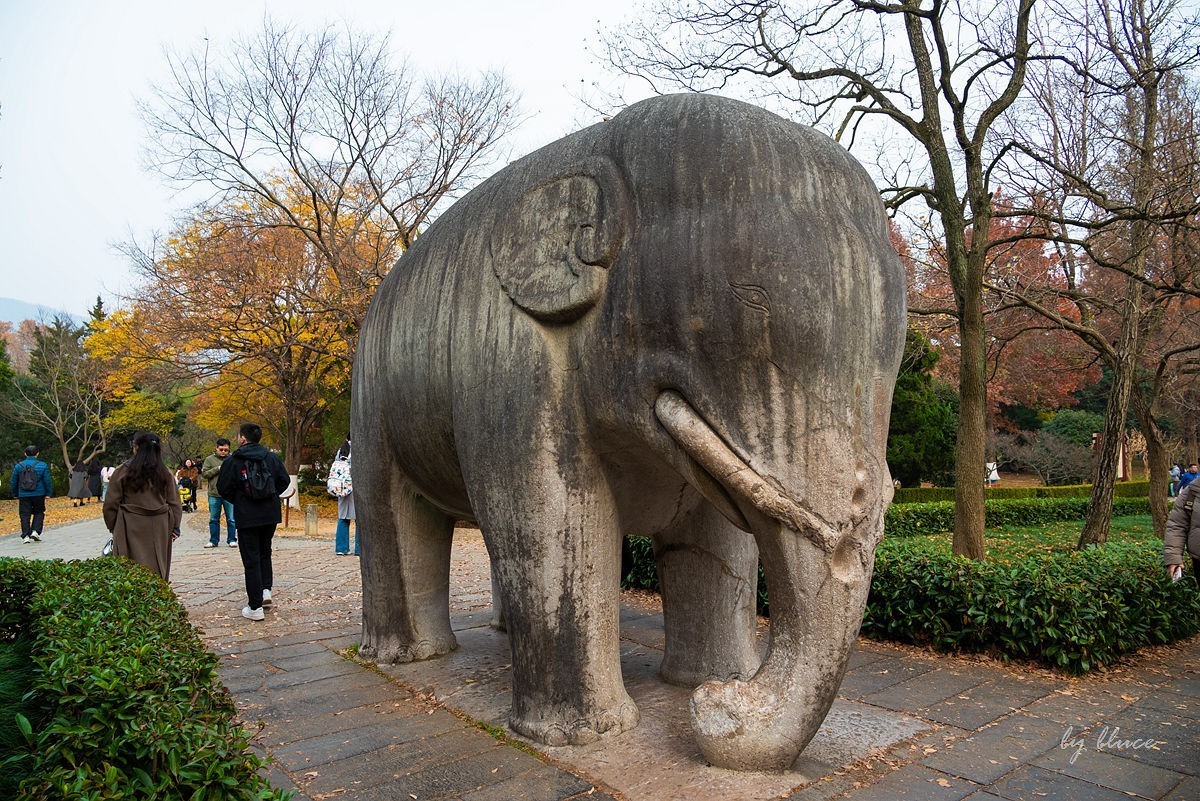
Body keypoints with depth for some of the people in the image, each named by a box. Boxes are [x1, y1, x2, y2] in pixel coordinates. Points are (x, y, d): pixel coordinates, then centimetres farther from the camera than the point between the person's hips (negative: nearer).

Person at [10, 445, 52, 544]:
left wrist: (15, 494, 19)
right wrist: (48, 494, 5)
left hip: (23, 495, 1)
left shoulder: (19, 466, 2)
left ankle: (26, 536, -1)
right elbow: (47, 481, -4)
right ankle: (35, 531, -1)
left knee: (25, 515, 4)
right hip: (38, 495, -1)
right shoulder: (42, 466, -3)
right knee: (39, 513, 13)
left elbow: (13, 482, 8)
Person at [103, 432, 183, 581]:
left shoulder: (122, 472, -4)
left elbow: (111, 504, 1)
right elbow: (174, 504, 7)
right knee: (157, 567, 9)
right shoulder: (166, 474, 4)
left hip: (131, 529, -2)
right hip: (159, 529, 3)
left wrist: (113, 527, 13)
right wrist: (174, 528, 14)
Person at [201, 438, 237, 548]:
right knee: (213, 519, 9)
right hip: (214, 494, 1)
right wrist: (218, 469, -12)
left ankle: (232, 540, 13)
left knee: (231, 519, 3)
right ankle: (214, 541, 19)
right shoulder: (210, 459, 5)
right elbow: (204, 473, -3)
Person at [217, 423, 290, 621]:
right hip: (271, 514, 4)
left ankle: (255, 607, 5)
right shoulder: (272, 458, 2)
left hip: (247, 517, -4)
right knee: (265, 552, 24)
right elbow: (285, 480, 6)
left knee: (251, 560, 2)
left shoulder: (233, 461, -10)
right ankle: (266, 589, 14)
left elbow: (223, 488, -7)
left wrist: (237, 501, 11)